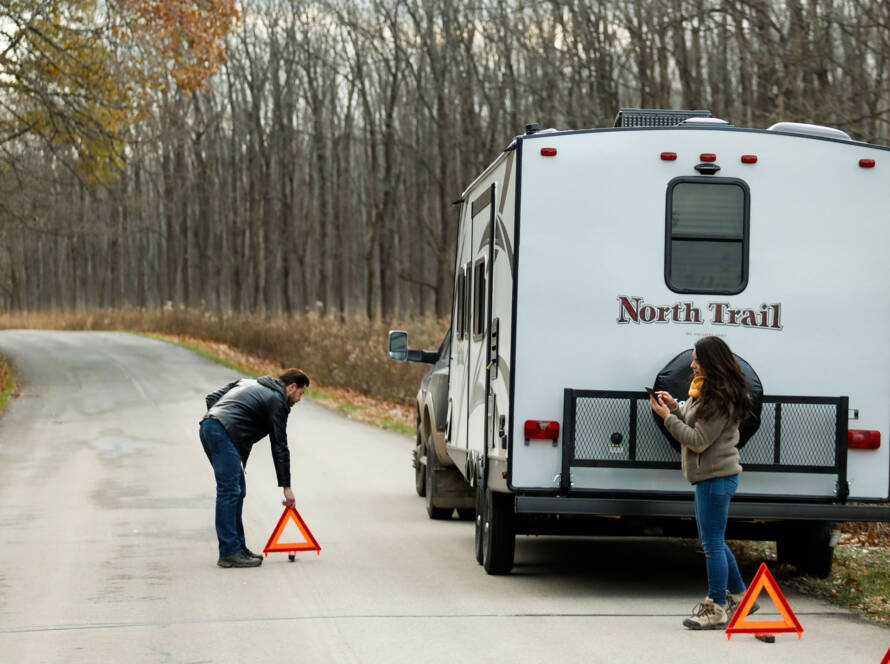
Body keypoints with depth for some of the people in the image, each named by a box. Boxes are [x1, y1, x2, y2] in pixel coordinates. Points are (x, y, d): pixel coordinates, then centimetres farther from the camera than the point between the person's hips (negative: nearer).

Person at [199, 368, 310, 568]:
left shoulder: (249, 383, 27)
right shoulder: (276, 400, 3)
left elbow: (212, 398, 24)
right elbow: (279, 446, 3)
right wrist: (286, 486, 6)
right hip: (224, 433, -9)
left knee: (238, 491, 14)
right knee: (229, 491, -10)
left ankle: (238, 547, 16)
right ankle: (229, 553, -13)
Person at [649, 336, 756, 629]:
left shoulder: (720, 398, -20)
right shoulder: (706, 390, 12)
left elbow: (699, 440, -20)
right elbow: (694, 424, 17)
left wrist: (667, 417, -15)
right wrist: (675, 407, 3)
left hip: (716, 478, -11)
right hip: (713, 476, 11)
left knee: (712, 543, -4)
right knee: (712, 541, 20)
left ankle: (717, 610, 2)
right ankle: (739, 596, 30)